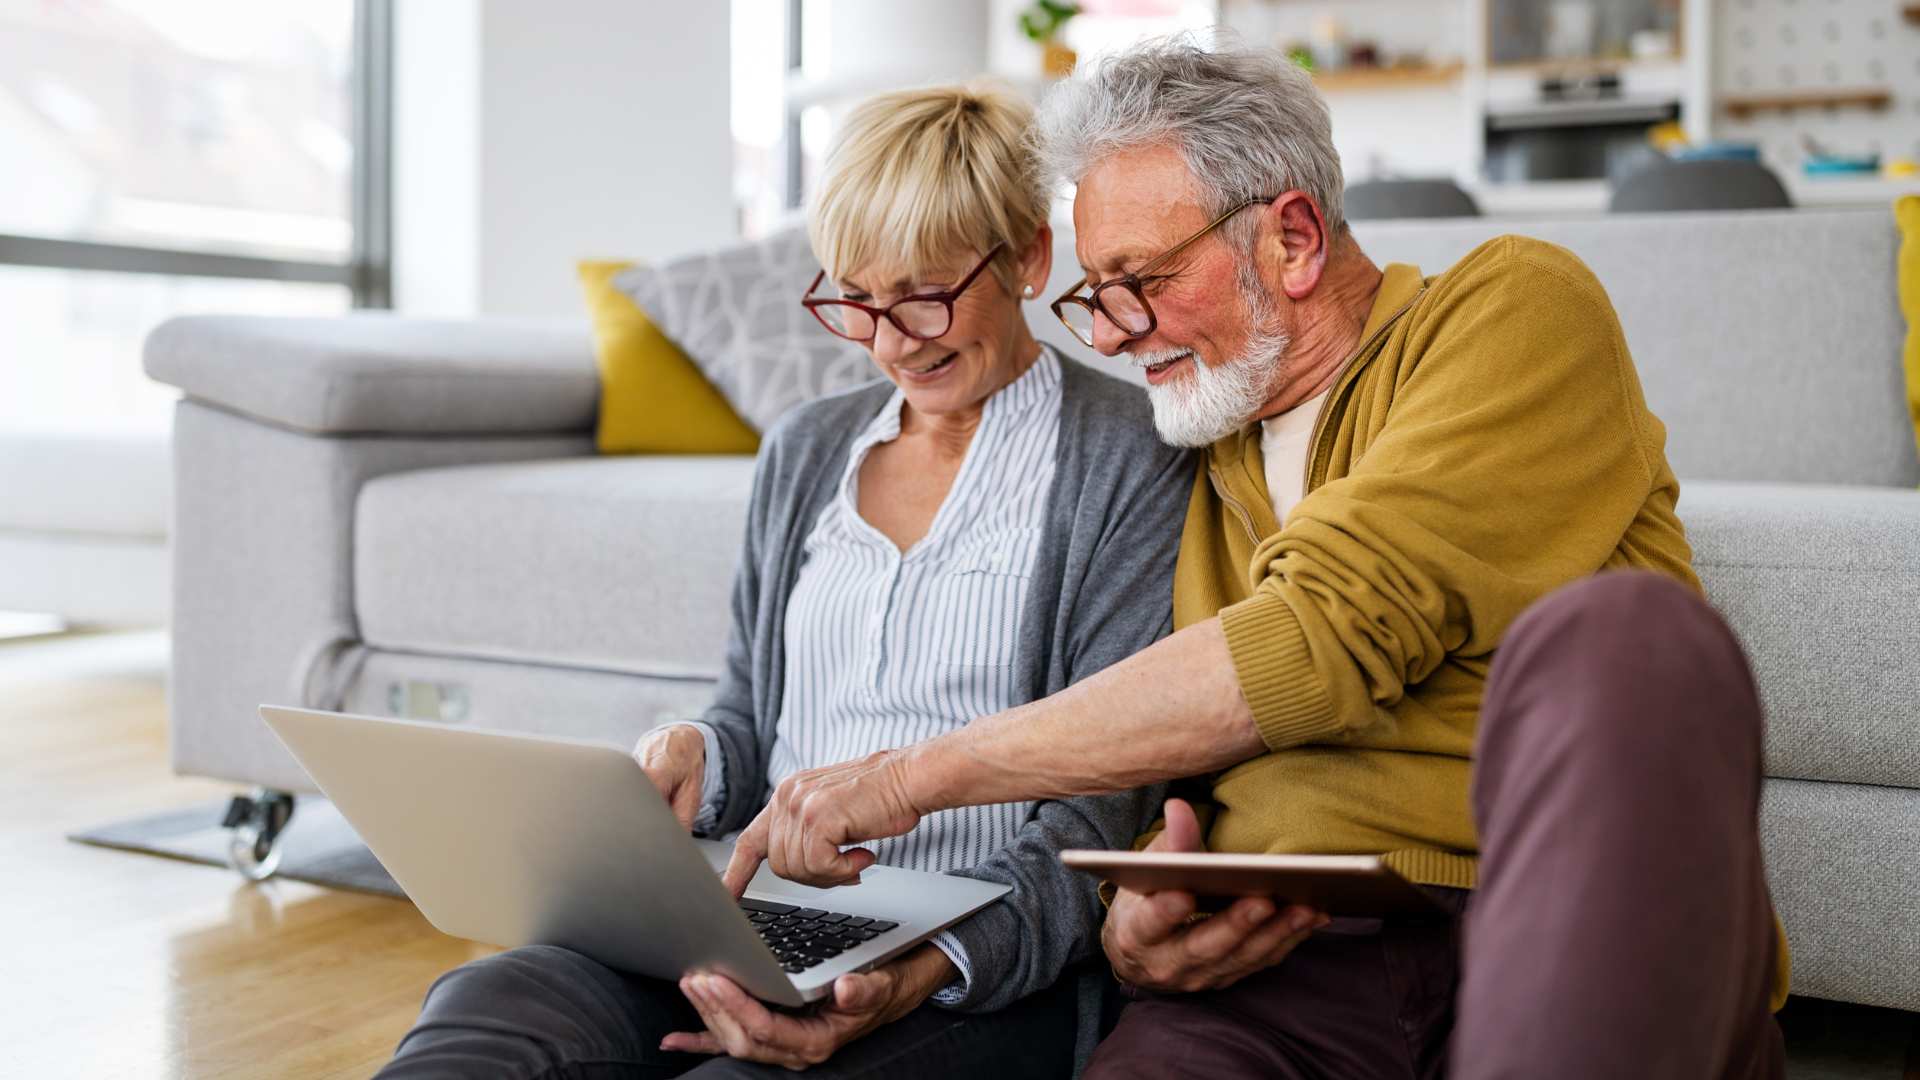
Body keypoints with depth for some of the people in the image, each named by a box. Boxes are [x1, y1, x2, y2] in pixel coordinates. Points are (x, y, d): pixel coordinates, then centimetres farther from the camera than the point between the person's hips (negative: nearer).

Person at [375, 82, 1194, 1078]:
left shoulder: (1133, 462, -1)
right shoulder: (801, 452, 19)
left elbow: (1107, 801, -7)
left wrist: (929, 970, -23)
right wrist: (700, 759, 0)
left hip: (989, 966, -4)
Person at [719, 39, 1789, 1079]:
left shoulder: (1514, 306, 3)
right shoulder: (1200, 469, 21)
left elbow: (1321, 641, -12)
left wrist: (916, 775, -8)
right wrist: (1136, 925, -5)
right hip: (1290, 964, 2)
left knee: (1619, 634, -33)